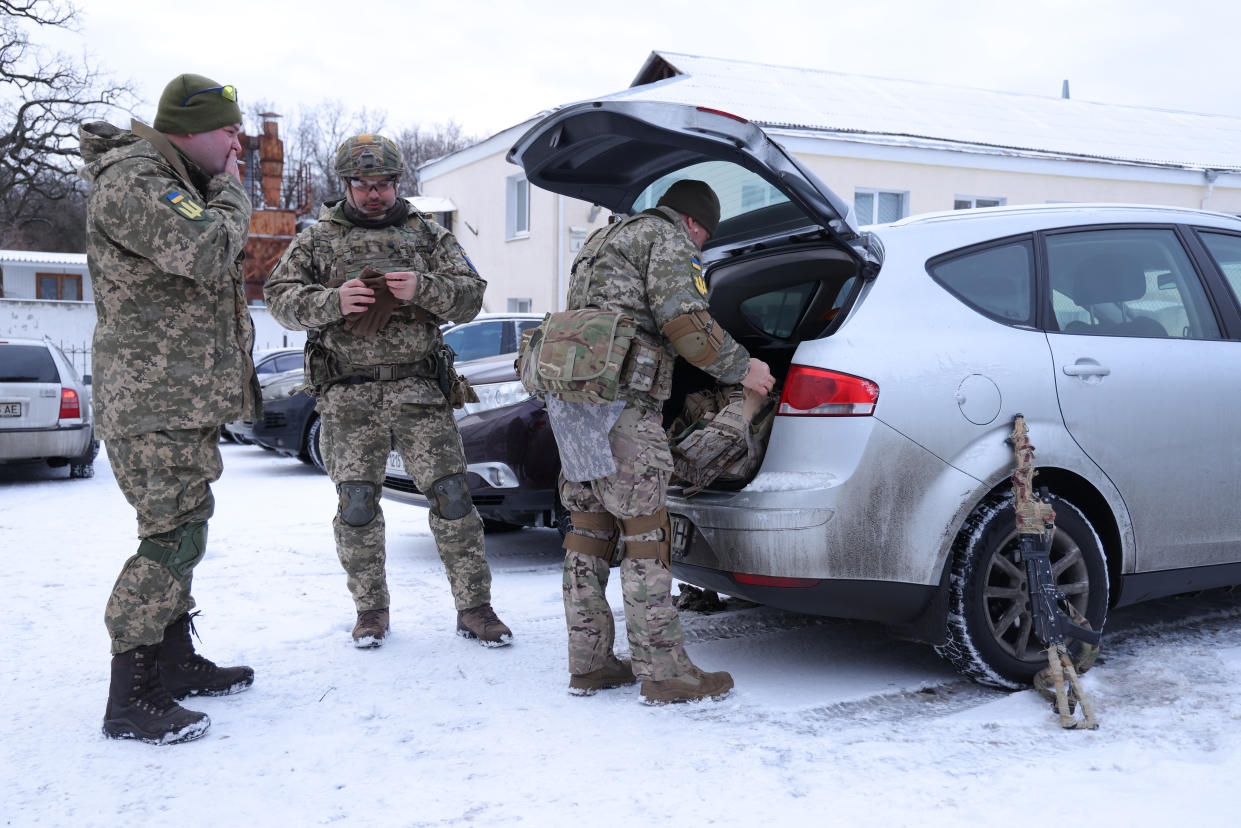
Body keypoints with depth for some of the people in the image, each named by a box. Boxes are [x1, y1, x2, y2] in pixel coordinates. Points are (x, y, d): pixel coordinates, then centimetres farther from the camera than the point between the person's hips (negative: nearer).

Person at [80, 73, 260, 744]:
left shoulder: (175, 182, 21)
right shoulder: (133, 181, -13)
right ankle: (130, 701, -5)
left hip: (185, 395, 11)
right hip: (154, 398, -11)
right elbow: (207, 251, -27)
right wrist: (231, 192, -11)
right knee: (173, 537, -12)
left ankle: (175, 663, 27)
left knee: (181, 529, 16)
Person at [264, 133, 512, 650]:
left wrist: (423, 288, -14)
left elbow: (470, 297, 6)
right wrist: (331, 302, -14)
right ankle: (371, 609, 18)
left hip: (419, 390, 0)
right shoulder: (318, 239, 12)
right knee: (357, 503, 1)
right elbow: (280, 297, 5)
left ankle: (473, 607, 6)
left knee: (450, 494, -4)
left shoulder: (427, 235, 14)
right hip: (348, 394, 0)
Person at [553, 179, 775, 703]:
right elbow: (683, 318, -13)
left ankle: (588, 664, 15)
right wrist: (741, 368, -2)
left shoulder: (604, 241, 30)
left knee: (591, 531, 11)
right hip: (618, 402, -9)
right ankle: (663, 674, -3)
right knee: (645, 533, -7)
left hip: (570, 395, 9)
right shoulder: (667, 237, 1)